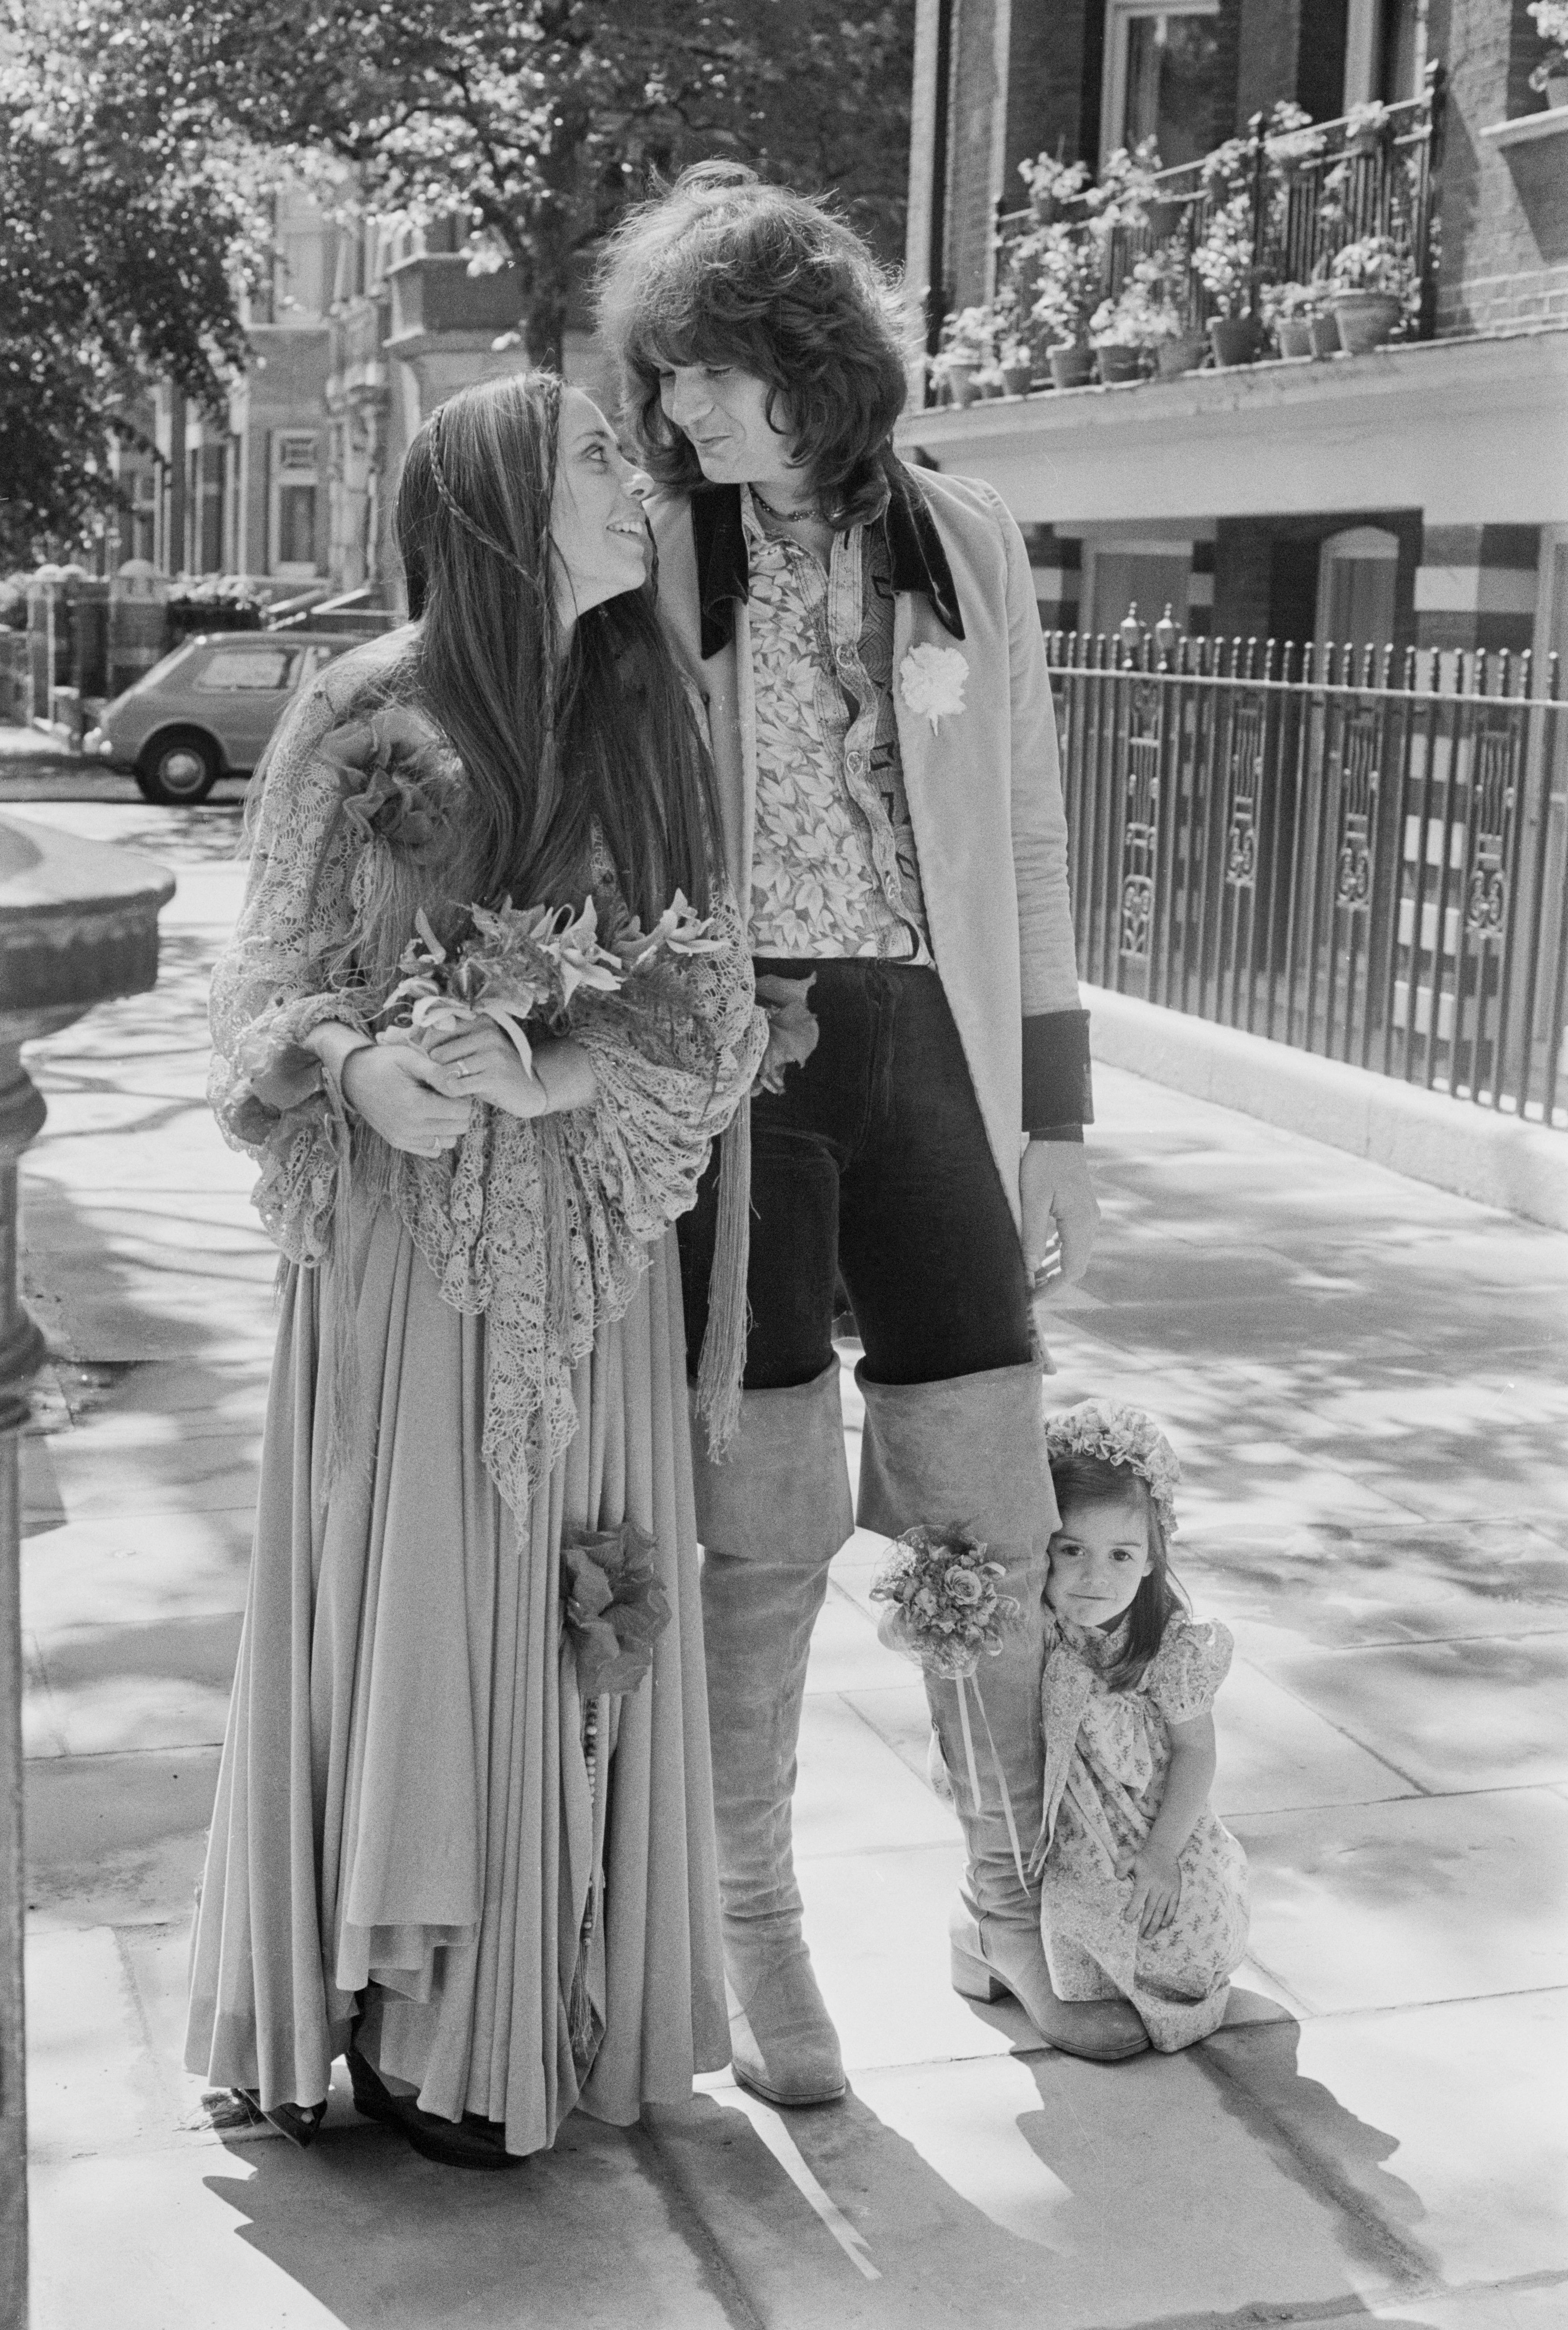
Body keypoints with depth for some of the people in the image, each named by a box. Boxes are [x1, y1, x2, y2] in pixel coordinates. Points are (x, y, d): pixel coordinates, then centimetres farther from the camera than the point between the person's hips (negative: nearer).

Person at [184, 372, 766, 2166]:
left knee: (570, 1615, 8)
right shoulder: (362, 717, -5)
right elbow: (267, 982, -1)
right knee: (410, 1602, 2)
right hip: (403, 1235, -3)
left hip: (588, 1251, 3)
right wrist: (352, 1065, -23)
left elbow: (706, 992, 0)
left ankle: (553, 2002, 23)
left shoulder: (649, 719, 4)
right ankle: (402, 2017, 19)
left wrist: (558, 1067, -18)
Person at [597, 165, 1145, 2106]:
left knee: (986, 1504, 4)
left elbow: (1028, 842, 8)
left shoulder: (964, 549, 5)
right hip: (718, 1056, -2)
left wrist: (1055, 1122, 5)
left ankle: (1013, 1895, 25)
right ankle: (751, 1921, 19)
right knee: (766, 1508, 0)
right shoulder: (648, 569, 0)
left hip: (927, 1050, 2)